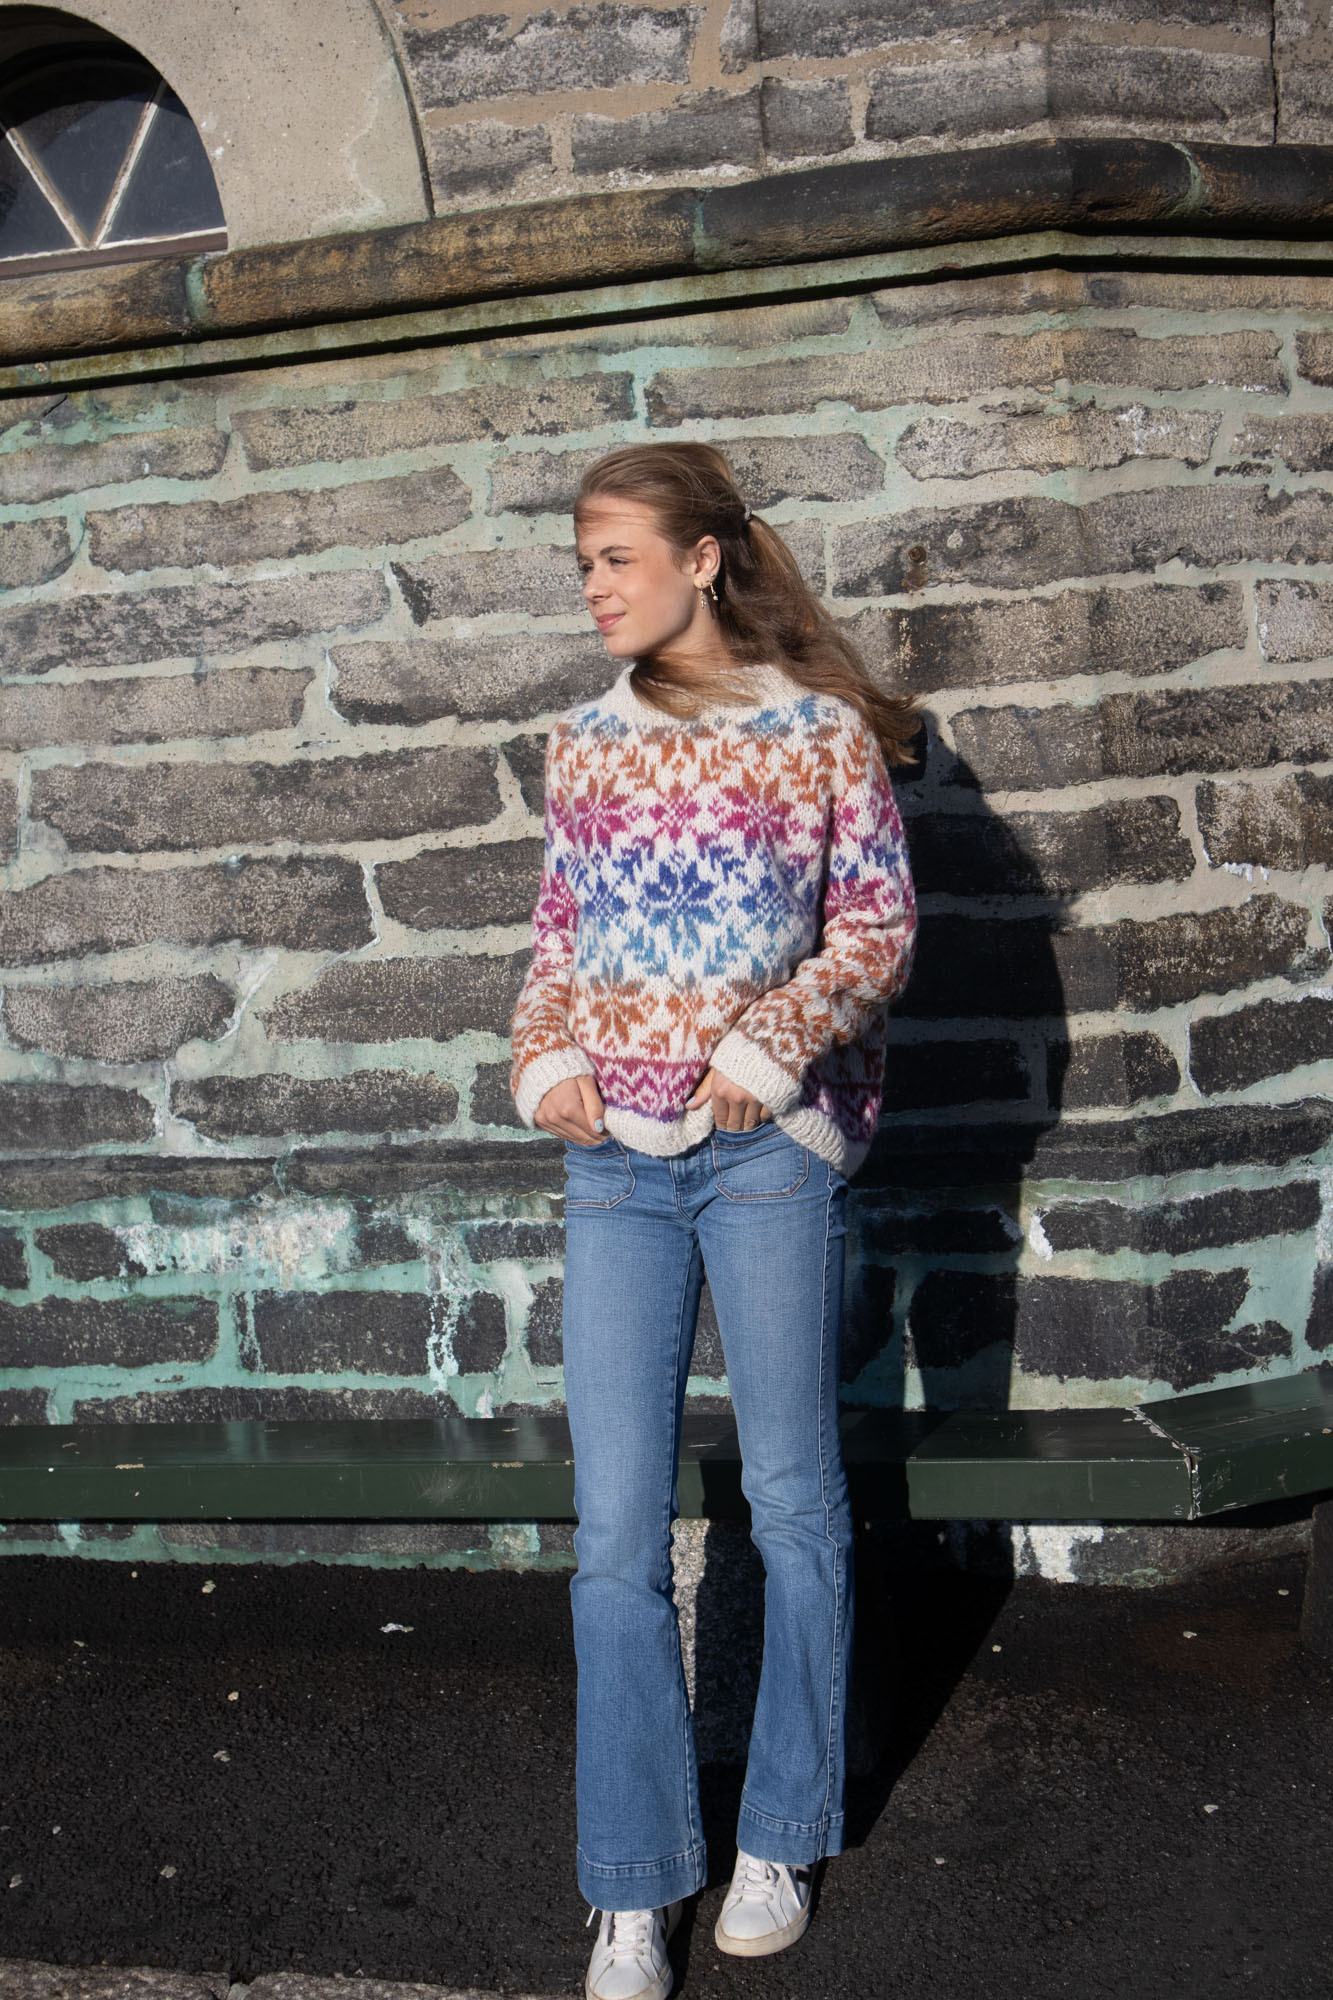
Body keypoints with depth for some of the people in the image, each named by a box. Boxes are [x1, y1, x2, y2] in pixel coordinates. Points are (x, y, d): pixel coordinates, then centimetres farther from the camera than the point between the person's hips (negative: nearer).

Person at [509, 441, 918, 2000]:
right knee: (614, 1523, 1)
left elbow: (878, 927, -1)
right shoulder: (584, 741, 11)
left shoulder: (823, 729, 0)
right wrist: (545, 1058, -2)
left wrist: (770, 1044, -14)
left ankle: (780, 1840, 28)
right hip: (614, 1155, 3)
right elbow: (557, 931, 15)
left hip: (772, 1142, -3)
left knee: (792, 1496, 8)